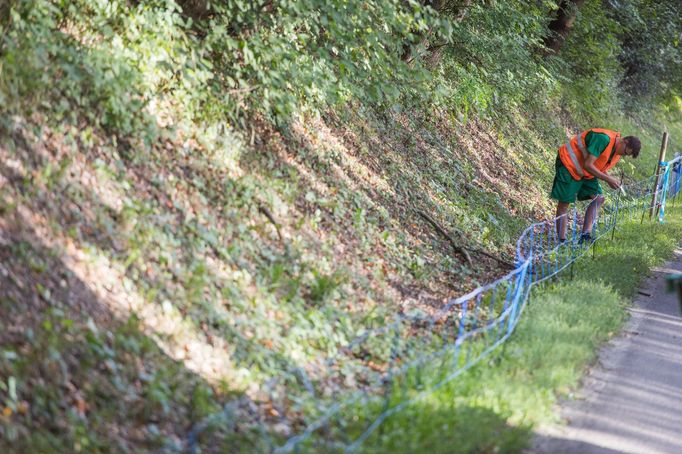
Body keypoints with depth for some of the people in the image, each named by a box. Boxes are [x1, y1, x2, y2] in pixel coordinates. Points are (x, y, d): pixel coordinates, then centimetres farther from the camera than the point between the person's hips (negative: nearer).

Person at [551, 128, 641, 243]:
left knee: (598, 198, -1)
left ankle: (586, 234, -3)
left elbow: (601, 168, 13)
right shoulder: (604, 139, -29)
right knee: (564, 202, -8)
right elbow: (588, 165, -29)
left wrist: (610, 180, -6)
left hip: (587, 172, 10)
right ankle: (561, 240, -5)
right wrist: (608, 179, -26)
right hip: (569, 162, -9)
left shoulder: (618, 152, 1)